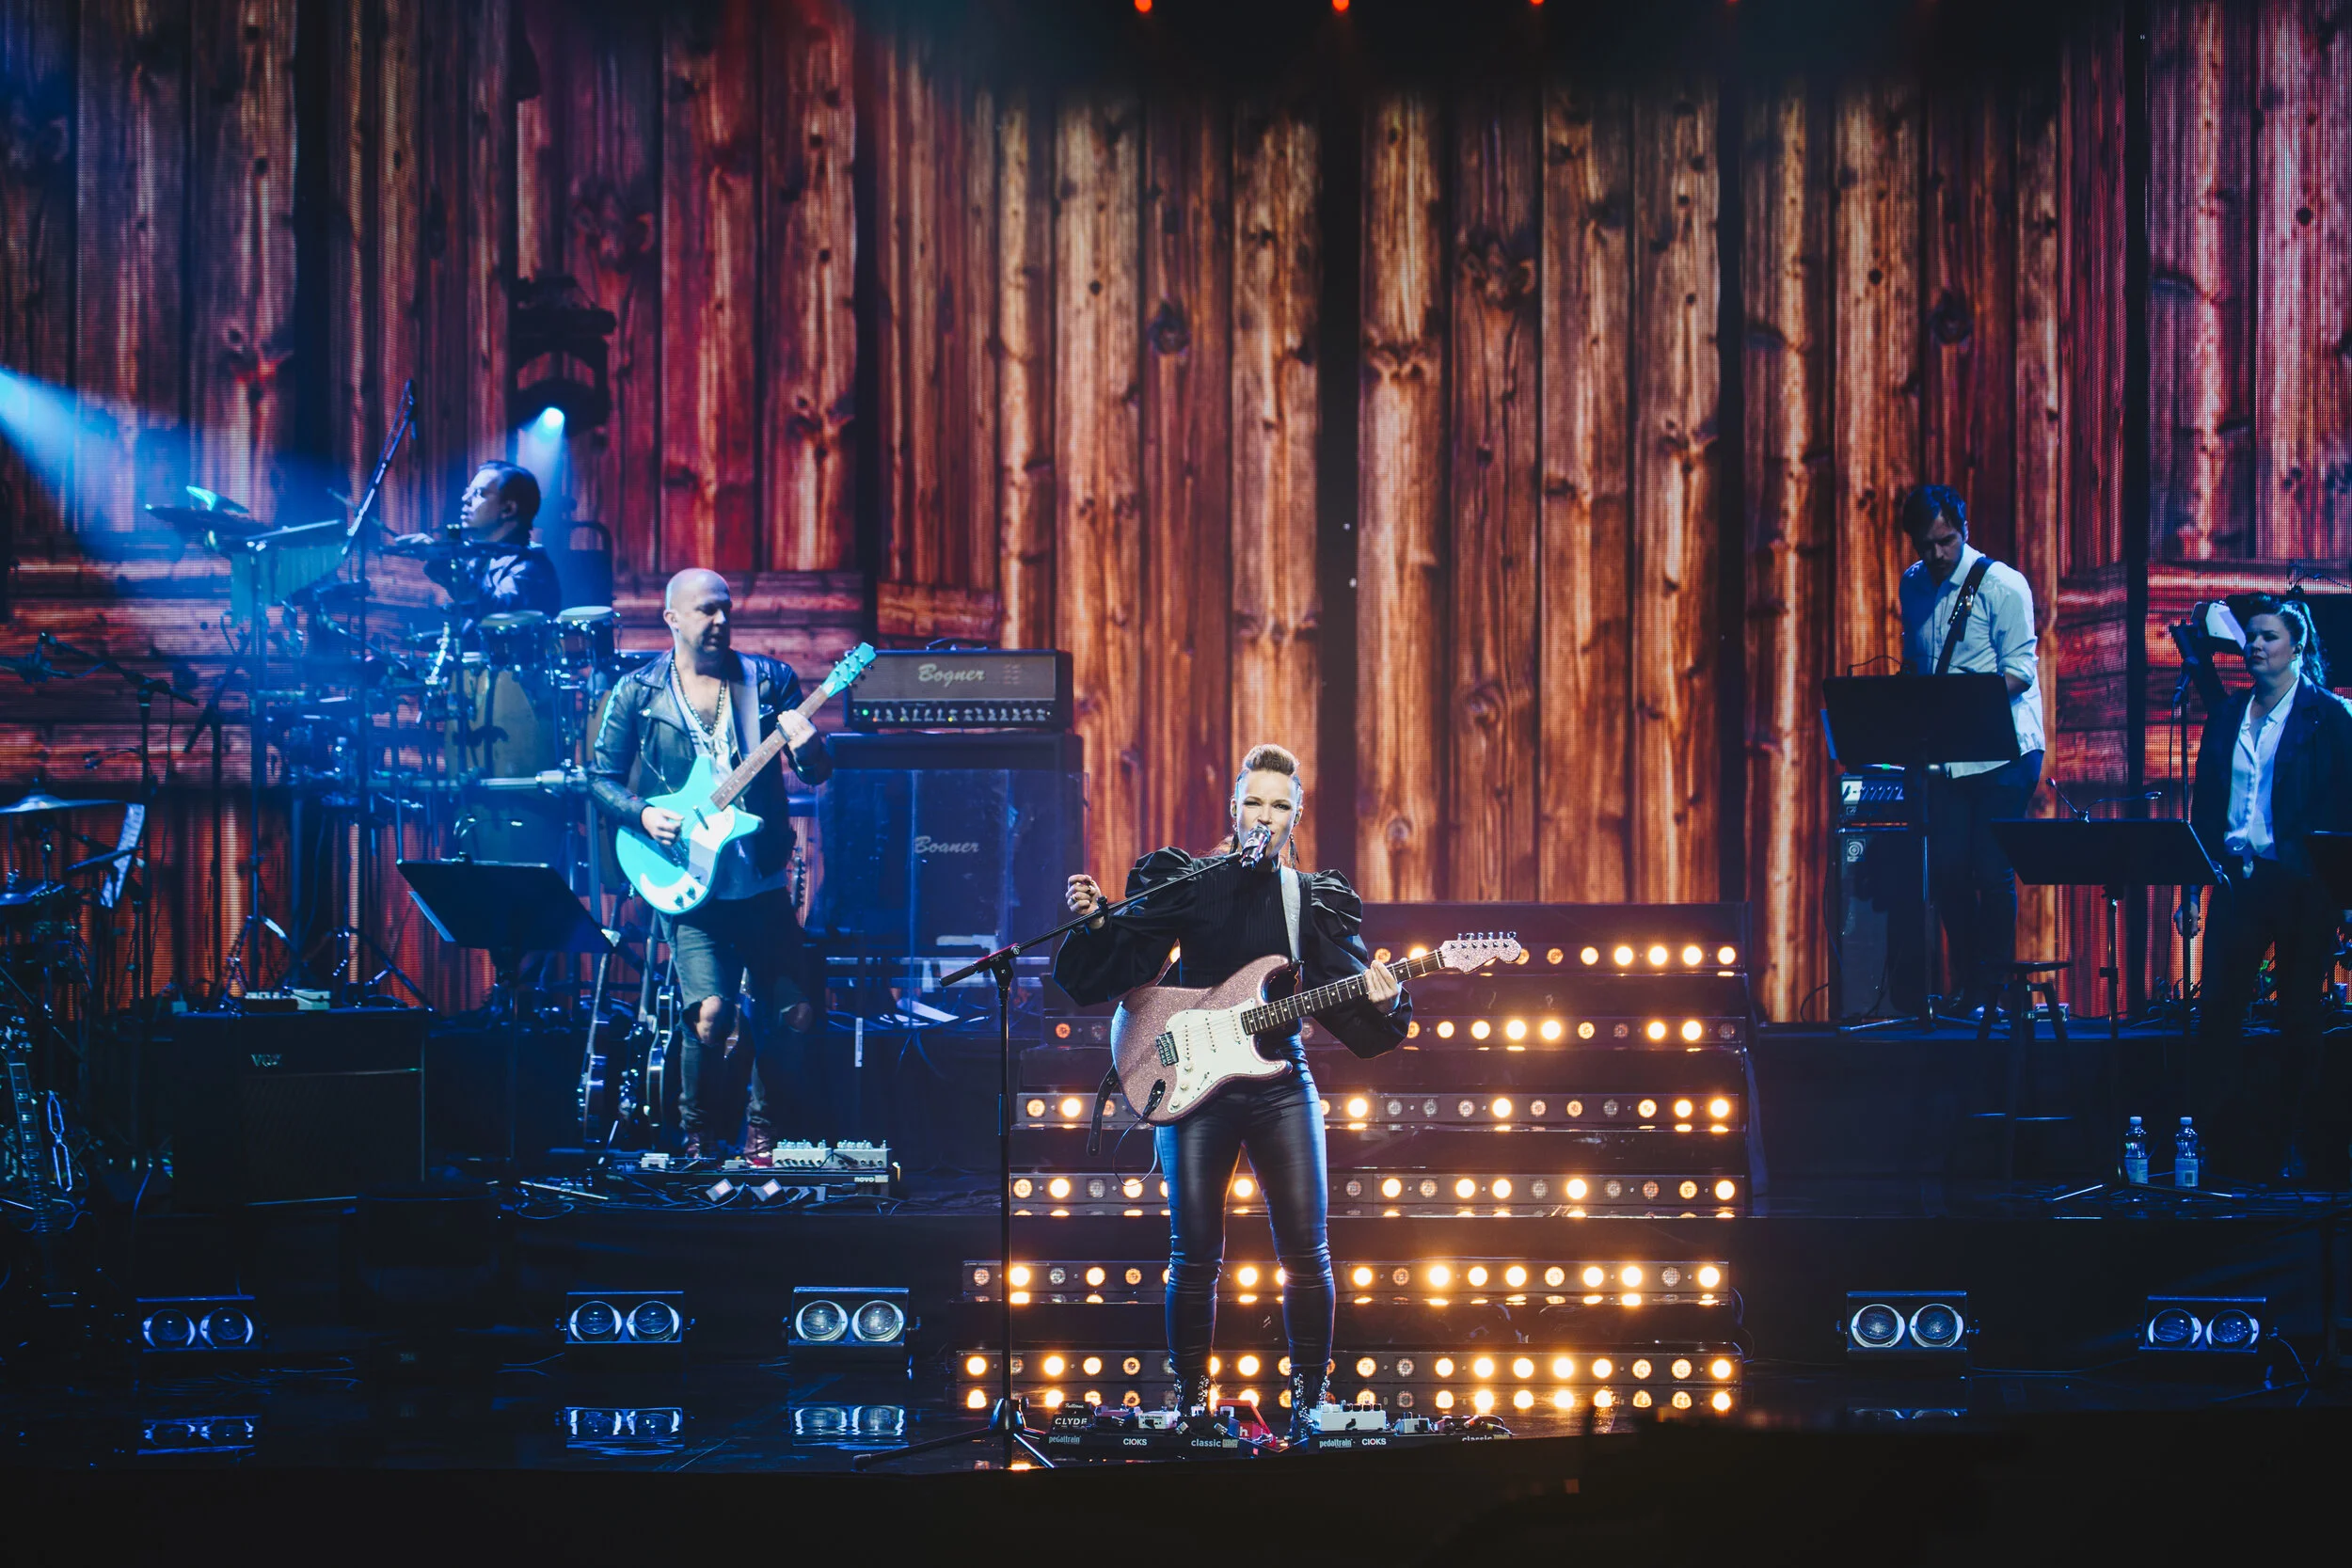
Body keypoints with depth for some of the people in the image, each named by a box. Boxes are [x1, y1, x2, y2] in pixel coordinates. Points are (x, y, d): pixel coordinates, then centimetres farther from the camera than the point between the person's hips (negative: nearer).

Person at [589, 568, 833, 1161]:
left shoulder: (769, 681, 7)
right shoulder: (638, 692, 3)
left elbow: (817, 773, 5)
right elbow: (602, 778, 6)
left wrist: (808, 749, -18)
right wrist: (643, 814, -12)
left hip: (762, 882, 3)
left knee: (796, 1012, -1)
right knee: (710, 1013, -18)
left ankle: (760, 1131, 22)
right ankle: (698, 1136, 6)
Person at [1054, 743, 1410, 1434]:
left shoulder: (1317, 902, 9)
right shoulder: (1183, 884, 4)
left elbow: (1357, 1027, 6)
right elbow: (1096, 978, 1)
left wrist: (1382, 1005, -16)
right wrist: (1094, 924, -18)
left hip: (1281, 1085, 1)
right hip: (1196, 1086, -1)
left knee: (1306, 1252, -4)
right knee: (1195, 1255, -2)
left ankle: (1308, 1397, 9)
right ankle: (1190, 1397, 11)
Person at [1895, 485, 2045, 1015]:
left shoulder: (2002, 585, -9)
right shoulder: (1913, 585, 10)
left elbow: (2019, 671, -13)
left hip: (2002, 753, -6)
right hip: (1945, 754, 6)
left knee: (1991, 871, -7)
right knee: (1947, 871, 3)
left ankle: (1989, 993, 1)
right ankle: (1964, 987, 13)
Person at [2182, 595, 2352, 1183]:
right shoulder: (2226, 719, 11)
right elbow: (2204, 806, 13)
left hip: (2302, 886, -4)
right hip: (2237, 879, 4)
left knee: (2298, 1019, 4)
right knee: (2217, 1012, -4)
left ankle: (2289, 1150, 13)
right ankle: (2218, 1143, 1)